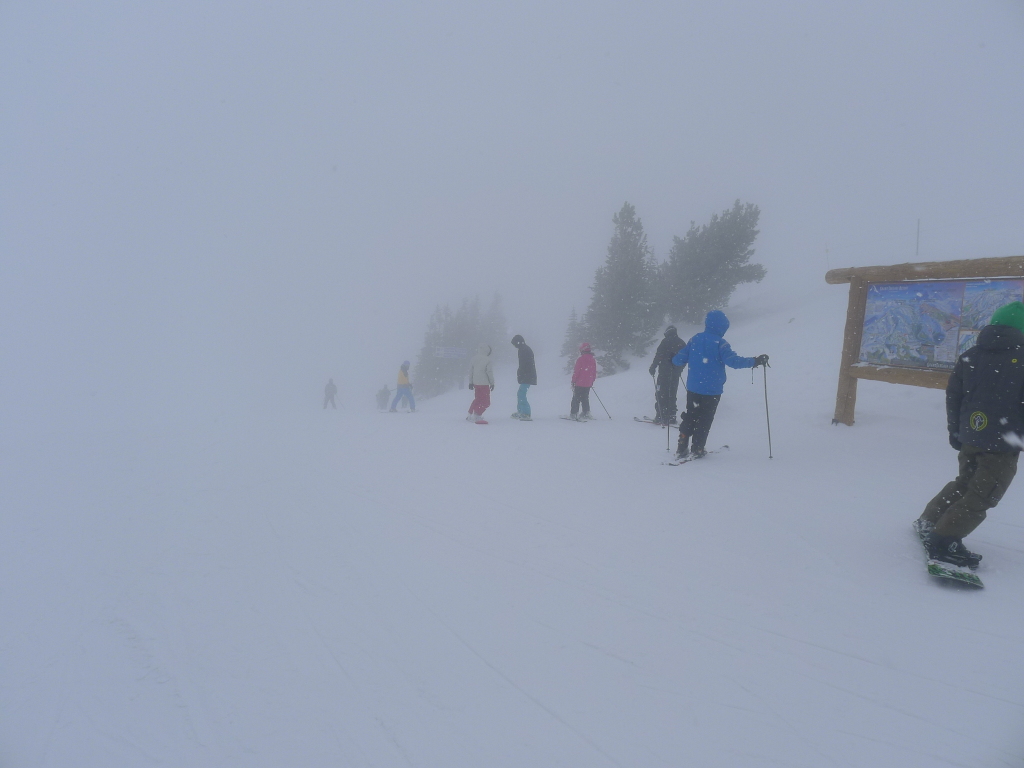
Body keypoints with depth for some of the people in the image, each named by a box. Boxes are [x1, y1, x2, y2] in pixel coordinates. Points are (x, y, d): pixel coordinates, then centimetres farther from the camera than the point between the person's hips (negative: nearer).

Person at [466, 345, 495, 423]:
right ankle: (476, 416, -7)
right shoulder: (487, 360, -13)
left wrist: (471, 382, 17)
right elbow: (489, 372, -12)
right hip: (484, 383, -7)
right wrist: (492, 383, 0)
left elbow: (471, 370, 8)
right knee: (486, 401, 2)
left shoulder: (475, 359, 4)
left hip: (475, 383, 7)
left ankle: (470, 414, 26)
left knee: (478, 399, 24)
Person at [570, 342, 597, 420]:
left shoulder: (580, 359, -13)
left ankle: (573, 414, 3)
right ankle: (586, 413, 10)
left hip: (579, 383, -5)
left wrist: (573, 381, -4)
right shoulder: (593, 360, 5)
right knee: (585, 398, 15)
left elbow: (576, 371, -13)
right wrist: (592, 381, 22)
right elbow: (595, 372, 11)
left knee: (576, 399, 2)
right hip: (588, 384, 5)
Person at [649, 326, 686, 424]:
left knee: (661, 394, -2)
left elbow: (659, 355, -13)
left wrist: (653, 367, -5)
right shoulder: (682, 343, 11)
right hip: (676, 373, 6)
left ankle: (661, 417, -8)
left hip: (665, 372, -6)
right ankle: (671, 417, 13)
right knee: (672, 394, 13)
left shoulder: (666, 341, -7)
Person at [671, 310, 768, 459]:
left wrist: (674, 360, 26)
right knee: (704, 419, 9)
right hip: (712, 390, -4)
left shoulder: (694, 340, 0)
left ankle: (682, 448, 15)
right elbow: (733, 361, -23)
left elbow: (679, 360, 4)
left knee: (689, 417, 16)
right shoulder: (720, 343, -14)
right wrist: (755, 361, -18)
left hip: (693, 388, 4)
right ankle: (697, 450, 13)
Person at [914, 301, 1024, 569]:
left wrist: (955, 431, 19)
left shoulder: (969, 356, 6)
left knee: (964, 482, 25)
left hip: (970, 438, 6)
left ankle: (928, 521, 30)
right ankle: (944, 541, -8)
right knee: (981, 496, -1)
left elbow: (953, 395, 10)